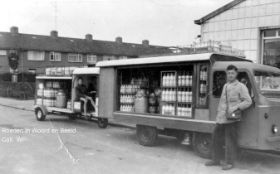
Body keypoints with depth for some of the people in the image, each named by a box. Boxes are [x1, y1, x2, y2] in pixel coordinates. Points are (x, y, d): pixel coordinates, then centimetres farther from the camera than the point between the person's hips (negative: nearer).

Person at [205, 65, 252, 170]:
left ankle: (229, 162, 8)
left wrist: (236, 108, -19)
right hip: (221, 118, 7)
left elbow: (248, 101, -7)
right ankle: (216, 160, 23)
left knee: (230, 141, -4)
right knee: (216, 138, 11)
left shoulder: (241, 87, -2)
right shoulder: (225, 86, 19)